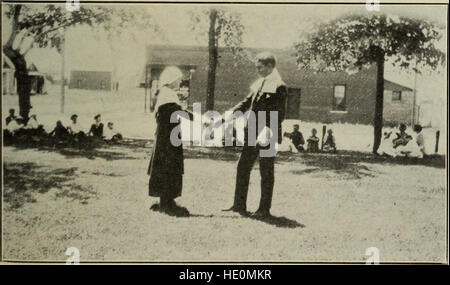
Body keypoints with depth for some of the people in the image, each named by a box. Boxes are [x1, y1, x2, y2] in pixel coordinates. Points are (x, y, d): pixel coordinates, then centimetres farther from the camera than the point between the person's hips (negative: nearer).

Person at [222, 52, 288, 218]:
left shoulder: (279, 87, -13)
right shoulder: (258, 84, 13)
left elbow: (280, 113, -17)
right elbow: (246, 103, 18)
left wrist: (269, 128, -27)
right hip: (252, 134, 9)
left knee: (266, 173, 2)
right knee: (243, 168, 13)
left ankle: (264, 209, 12)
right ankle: (239, 205, 24)